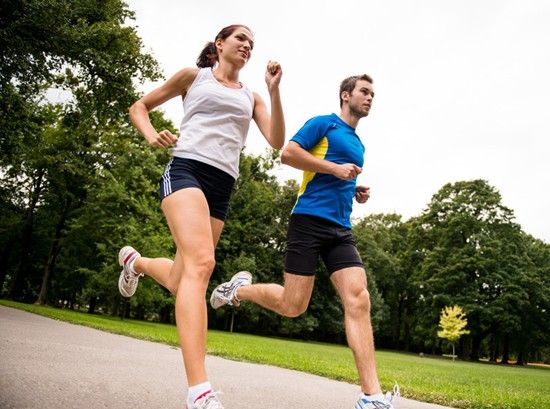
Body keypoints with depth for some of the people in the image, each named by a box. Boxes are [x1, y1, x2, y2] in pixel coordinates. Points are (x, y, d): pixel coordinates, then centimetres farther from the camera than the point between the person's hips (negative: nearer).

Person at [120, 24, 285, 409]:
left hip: (222, 186, 5)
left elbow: (277, 141, 6)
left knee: (180, 281, 7)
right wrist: (152, 135, -2)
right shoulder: (194, 75, 14)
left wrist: (274, 90, -1)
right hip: (187, 169, -5)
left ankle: (135, 261, 44)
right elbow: (139, 107, 19)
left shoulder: (251, 97, 22)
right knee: (201, 263, -29)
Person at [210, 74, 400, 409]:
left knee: (358, 301, -12)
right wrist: (335, 168, -12)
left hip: (341, 230, 7)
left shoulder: (358, 145, 26)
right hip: (310, 220, -6)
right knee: (293, 306, -5)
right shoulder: (323, 123, 3)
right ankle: (240, 288, 24)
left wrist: (357, 193, 15)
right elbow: (288, 154, -9)